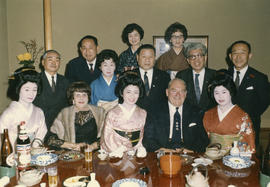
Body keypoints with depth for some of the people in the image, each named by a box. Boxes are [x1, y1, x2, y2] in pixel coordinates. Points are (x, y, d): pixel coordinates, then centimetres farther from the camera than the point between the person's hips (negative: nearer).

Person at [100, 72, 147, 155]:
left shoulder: (143, 113, 7)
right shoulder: (112, 114, 0)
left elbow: (144, 135, 11)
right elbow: (107, 136, 3)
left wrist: (141, 148, -5)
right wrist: (119, 150, -8)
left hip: (135, 153, 3)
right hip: (115, 153, -2)